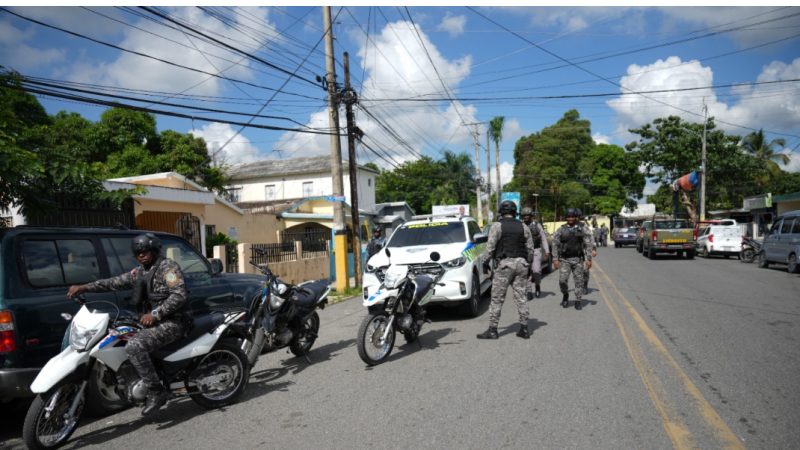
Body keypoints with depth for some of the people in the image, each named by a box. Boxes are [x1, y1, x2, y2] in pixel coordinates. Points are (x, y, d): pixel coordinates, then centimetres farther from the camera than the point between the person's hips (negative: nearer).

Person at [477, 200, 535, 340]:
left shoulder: (497, 226, -4)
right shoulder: (524, 227, 10)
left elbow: (490, 247, -8)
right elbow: (530, 249, 10)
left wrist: (486, 262, 1)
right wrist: (528, 264, 17)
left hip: (504, 264, -5)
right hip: (521, 263, 5)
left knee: (497, 298, -1)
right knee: (520, 297, 9)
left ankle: (492, 330, 1)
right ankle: (524, 329, 11)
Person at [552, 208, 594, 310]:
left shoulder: (583, 228, 0)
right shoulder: (561, 229, 3)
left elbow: (588, 244, -2)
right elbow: (555, 244, 4)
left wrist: (589, 259, -7)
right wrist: (555, 259, -3)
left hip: (578, 259, 0)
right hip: (564, 260, 0)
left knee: (579, 281, 2)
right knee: (562, 280, -8)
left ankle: (578, 301, 16)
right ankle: (565, 295, 19)